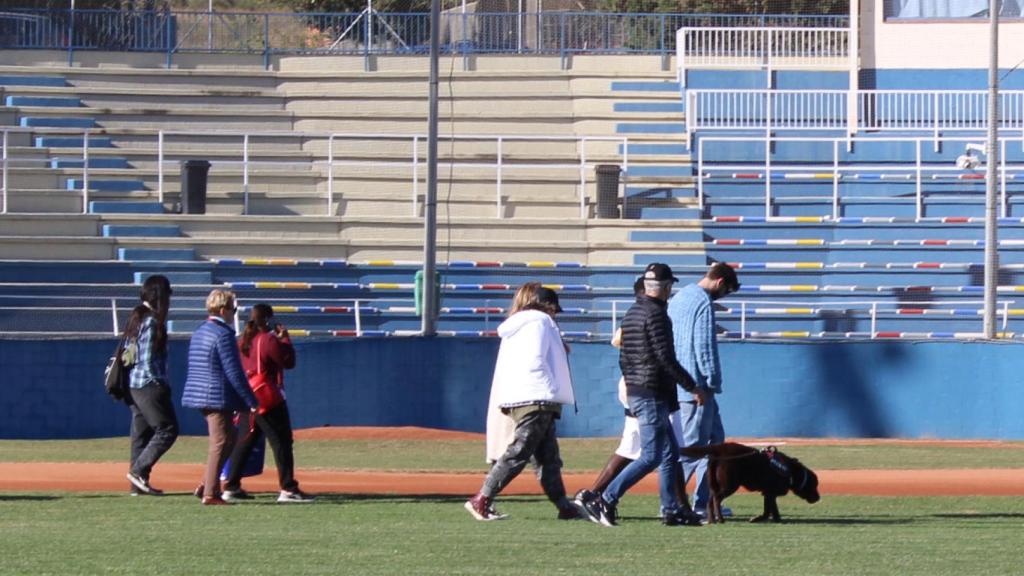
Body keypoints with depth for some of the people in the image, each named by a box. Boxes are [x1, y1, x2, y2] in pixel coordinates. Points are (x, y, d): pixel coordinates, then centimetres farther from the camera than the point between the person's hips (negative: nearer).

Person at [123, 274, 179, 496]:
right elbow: (148, 360, -18)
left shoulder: (136, 318, 14)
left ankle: (138, 484, 11)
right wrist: (161, 385, -13)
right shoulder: (152, 322, -14)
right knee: (167, 429, -5)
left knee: (141, 433, 11)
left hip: (133, 384, 10)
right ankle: (139, 471, -11)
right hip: (150, 384, -10)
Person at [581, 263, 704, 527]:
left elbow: (623, 357, 18)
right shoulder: (656, 314, -14)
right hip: (652, 394, -10)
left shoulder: (631, 313, 14)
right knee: (651, 456, -9)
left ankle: (671, 510, 14)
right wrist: (692, 386, -12)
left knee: (670, 453, 15)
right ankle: (604, 501, -14)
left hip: (634, 393, 10)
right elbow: (665, 358, -19)